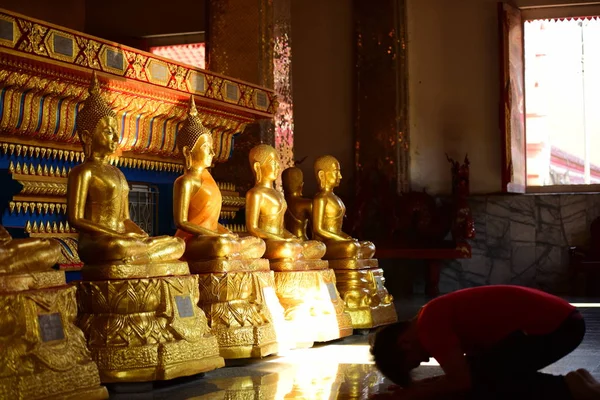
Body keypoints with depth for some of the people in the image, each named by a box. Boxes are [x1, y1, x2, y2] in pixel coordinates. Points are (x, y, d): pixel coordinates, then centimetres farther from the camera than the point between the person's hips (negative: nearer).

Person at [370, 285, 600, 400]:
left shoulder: (429, 325, -13)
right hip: (561, 321, 10)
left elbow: (461, 381, -16)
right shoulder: (437, 316, 17)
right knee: (488, 375, 15)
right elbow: (465, 373, 22)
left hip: (555, 327, -10)